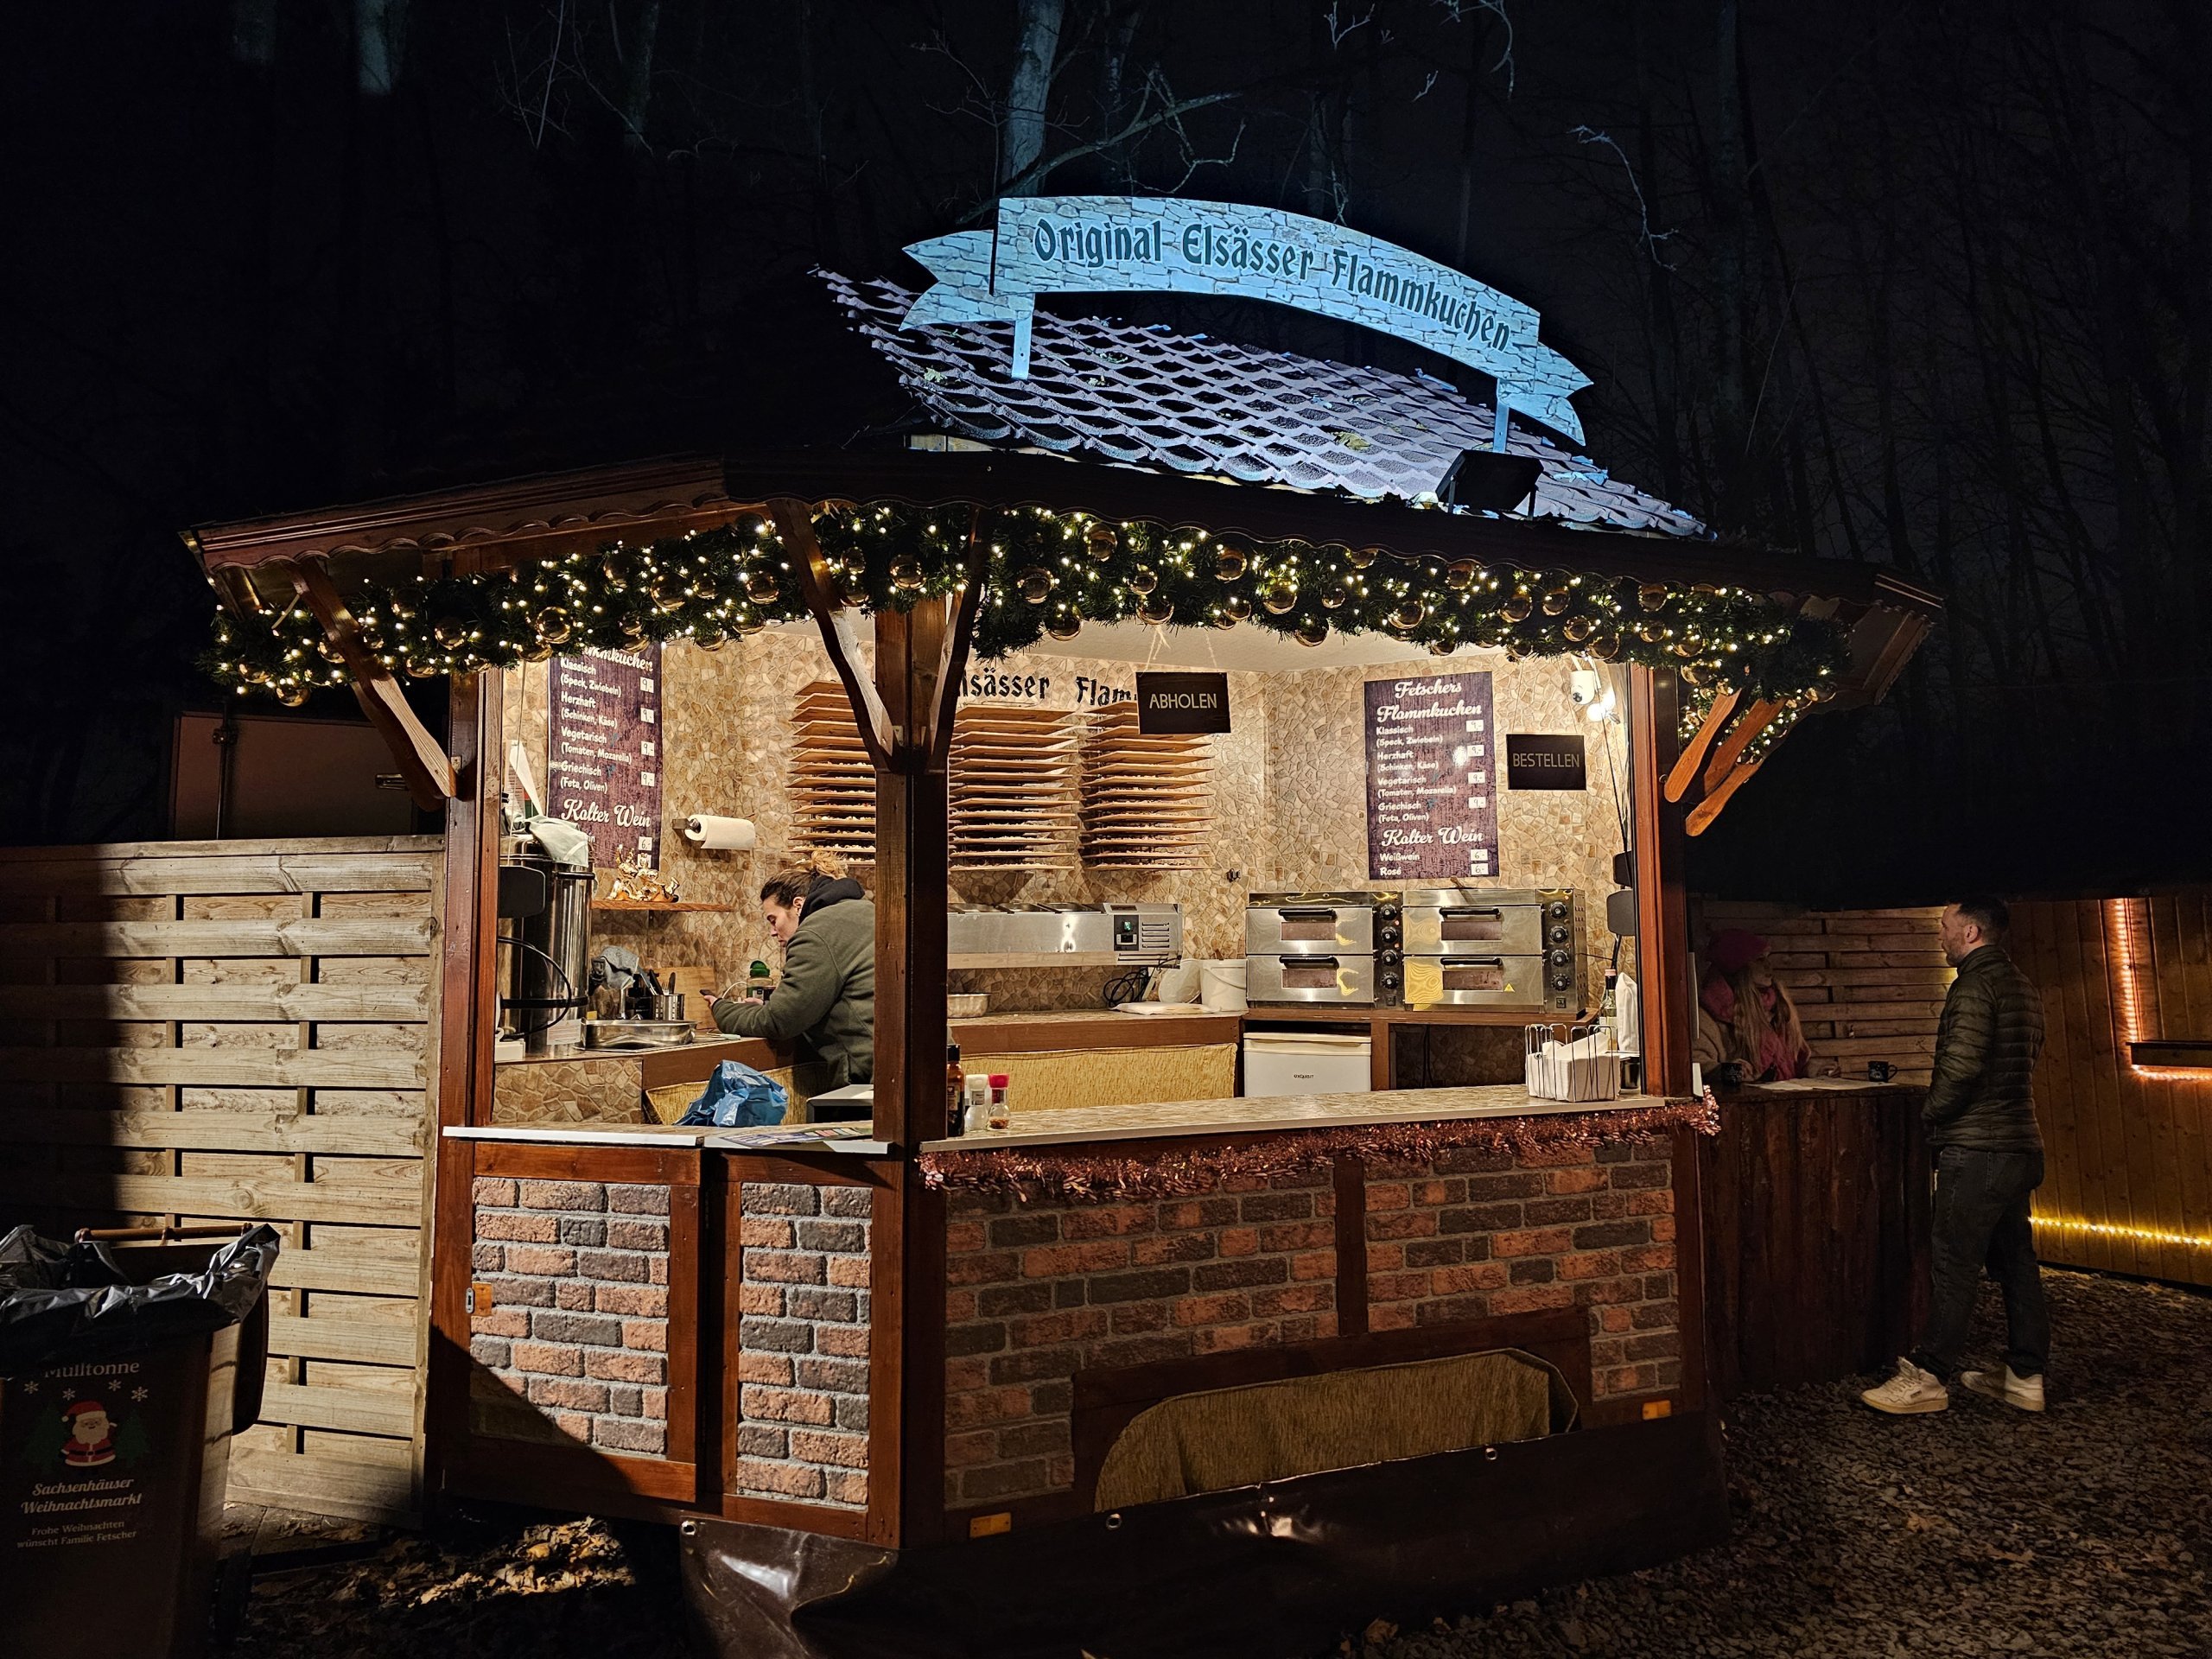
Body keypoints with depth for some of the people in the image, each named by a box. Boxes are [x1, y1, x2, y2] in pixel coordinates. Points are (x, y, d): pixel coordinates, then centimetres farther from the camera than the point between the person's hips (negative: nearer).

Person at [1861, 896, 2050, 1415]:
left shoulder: (1975, 985, -13)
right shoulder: (2022, 987, 16)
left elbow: (1962, 1065, -23)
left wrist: (1930, 1113, -7)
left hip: (1976, 1149, -9)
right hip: (2020, 1144, 10)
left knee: (1953, 1264, -4)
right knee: (2015, 1261, 13)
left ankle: (1930, 1377, 1)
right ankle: (2026, 1376, 19)